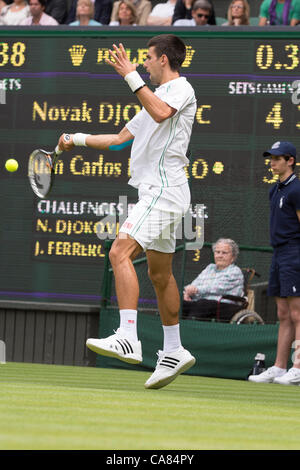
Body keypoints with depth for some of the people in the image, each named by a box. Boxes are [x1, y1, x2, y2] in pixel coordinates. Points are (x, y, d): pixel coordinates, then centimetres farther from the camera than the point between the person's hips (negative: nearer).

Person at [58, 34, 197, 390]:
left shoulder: (181, 88, -5)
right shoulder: (157, 96, 25)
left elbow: (161, 113, -29)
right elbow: (121, 138, 32)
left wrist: (132, 76, -25)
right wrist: (78, 139, 28)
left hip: (164, 190, -10)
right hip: (155, 191, 10)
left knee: (121, 252, -22)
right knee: (159, 273, 13)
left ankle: (128, 339, -30)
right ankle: (174, 352, 19)